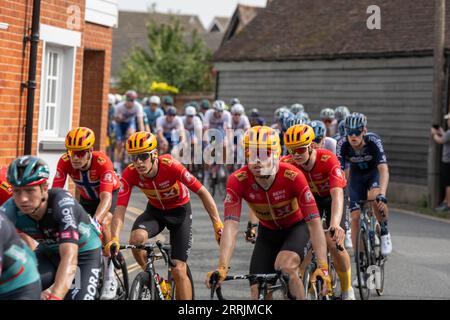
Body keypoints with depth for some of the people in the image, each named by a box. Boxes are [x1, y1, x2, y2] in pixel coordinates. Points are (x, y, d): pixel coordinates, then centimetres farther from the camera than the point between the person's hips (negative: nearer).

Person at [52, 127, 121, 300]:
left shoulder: (102, 162, -39)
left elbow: (106, 198, -48)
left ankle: (109, 277, -18)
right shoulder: (65, 162, -29)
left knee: (103, 224, -31)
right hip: (86, 197, 4)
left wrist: (94, 221, -64)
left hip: (110, 194, -4)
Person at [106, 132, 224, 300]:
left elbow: (202, 193, -24)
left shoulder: (171, 166, -32)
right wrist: (115, 238, -45)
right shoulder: (130, 174, -25)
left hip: (179, 211, -2)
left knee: (178, 270, -10)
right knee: (136, 238, -30)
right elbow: (120, 209, -28)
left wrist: (217, 224, -29)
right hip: (155, 211, 2)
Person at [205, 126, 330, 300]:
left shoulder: (293, 176, -33)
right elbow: (231, 226, -33)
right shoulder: (237, 180, -28)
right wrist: (222, 267, -46)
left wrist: (322, 266, -42)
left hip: (296, 227, -3)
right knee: (258, 293, -7)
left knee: (285, 267, -32)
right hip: (268, 231, 3)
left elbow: (314, 223, -33)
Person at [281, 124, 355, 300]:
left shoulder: (328, 159, -38)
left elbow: (337, 195, -49)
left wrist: (335, 224, -65)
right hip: (309, 198, 3)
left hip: (331, 197, -3)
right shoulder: (287, 164, -28)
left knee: (335, 245, -15)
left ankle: (347, 291, 7)